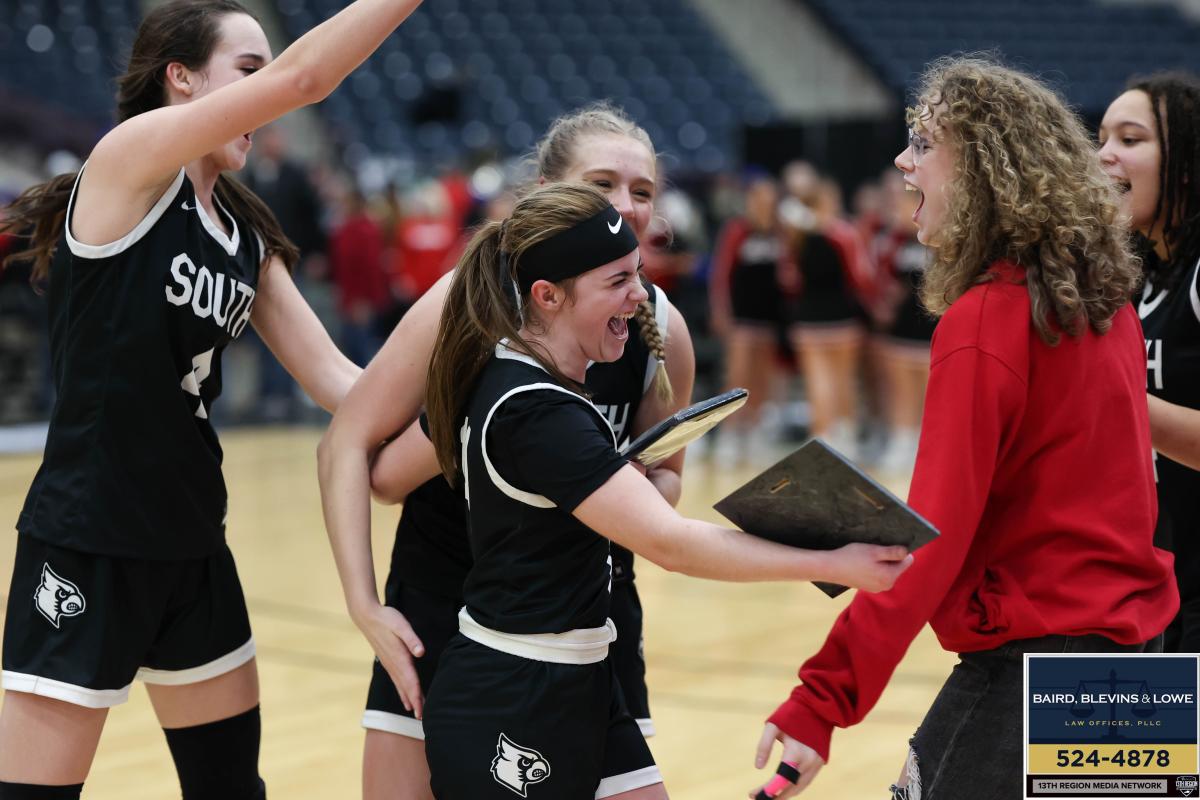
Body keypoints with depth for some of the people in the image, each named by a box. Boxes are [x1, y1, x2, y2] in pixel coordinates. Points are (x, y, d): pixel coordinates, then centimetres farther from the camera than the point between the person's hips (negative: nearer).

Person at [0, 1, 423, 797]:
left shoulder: (246, 235, 10)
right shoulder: (131, 158, -12)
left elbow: (332, 377, 8)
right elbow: (302, 76, -23)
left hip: (192, 546, 8)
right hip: (88, 549, -8)